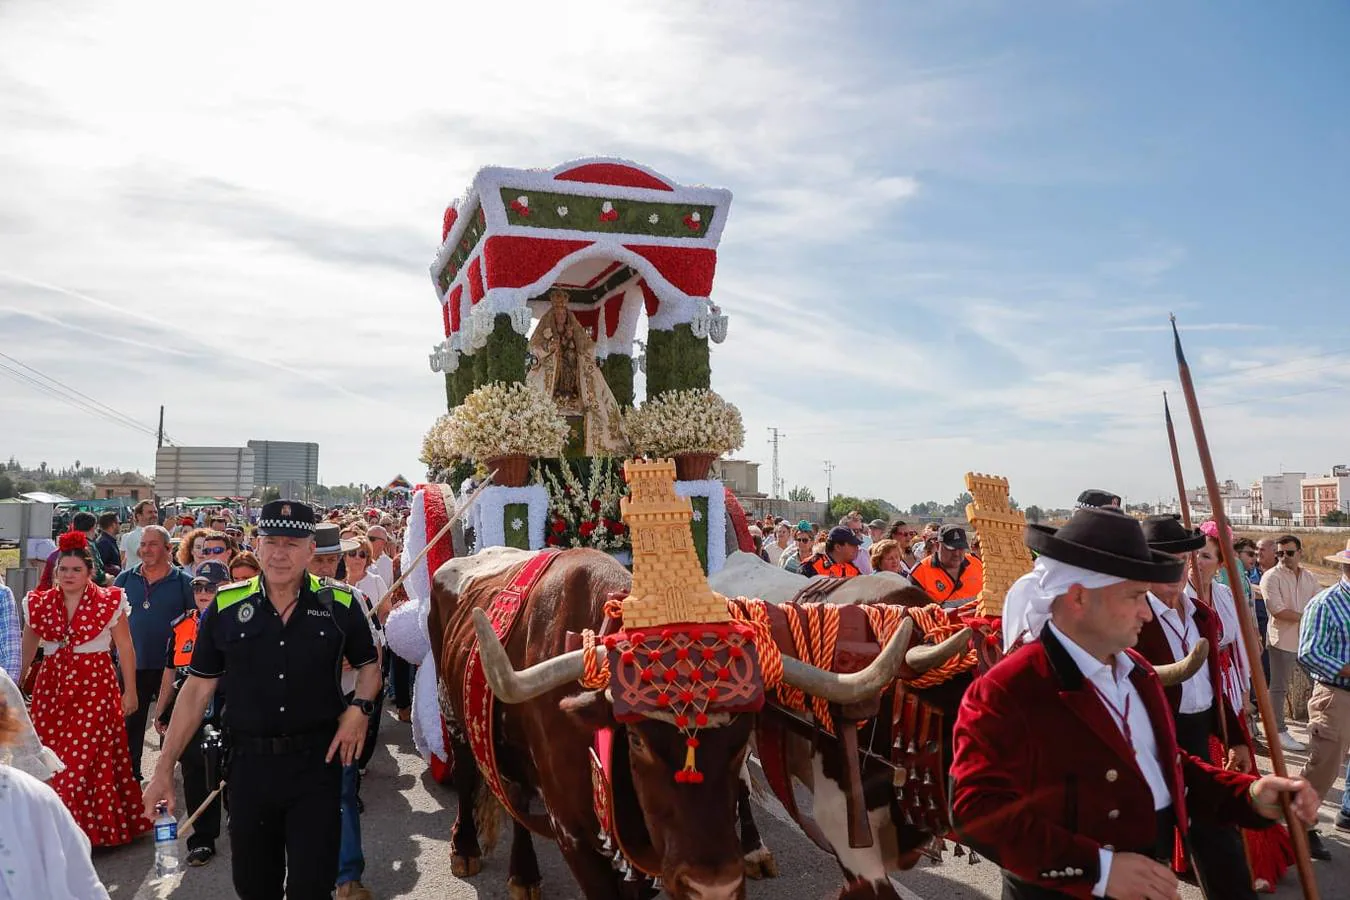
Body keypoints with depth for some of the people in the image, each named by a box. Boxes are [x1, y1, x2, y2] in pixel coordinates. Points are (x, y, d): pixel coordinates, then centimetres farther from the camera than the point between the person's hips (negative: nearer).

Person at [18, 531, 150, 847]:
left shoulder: (109, 602, -3)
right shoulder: (40, 604, 6)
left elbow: (125, 649, 0)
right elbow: (26, 651, 15)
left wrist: (130, 691, -1)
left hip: (96, 687, -3)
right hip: (52, 687, 3)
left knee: (90, 758, -6)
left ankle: (96, 827, 6)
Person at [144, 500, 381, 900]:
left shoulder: (339, 605, -3)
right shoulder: (226, 608, -1)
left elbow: (368, 666, 10)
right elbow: (197, 688, 3)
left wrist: (360, 707, -10)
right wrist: (164, 769, 2)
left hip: (318, 762, -2)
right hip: (249, 763, 2)